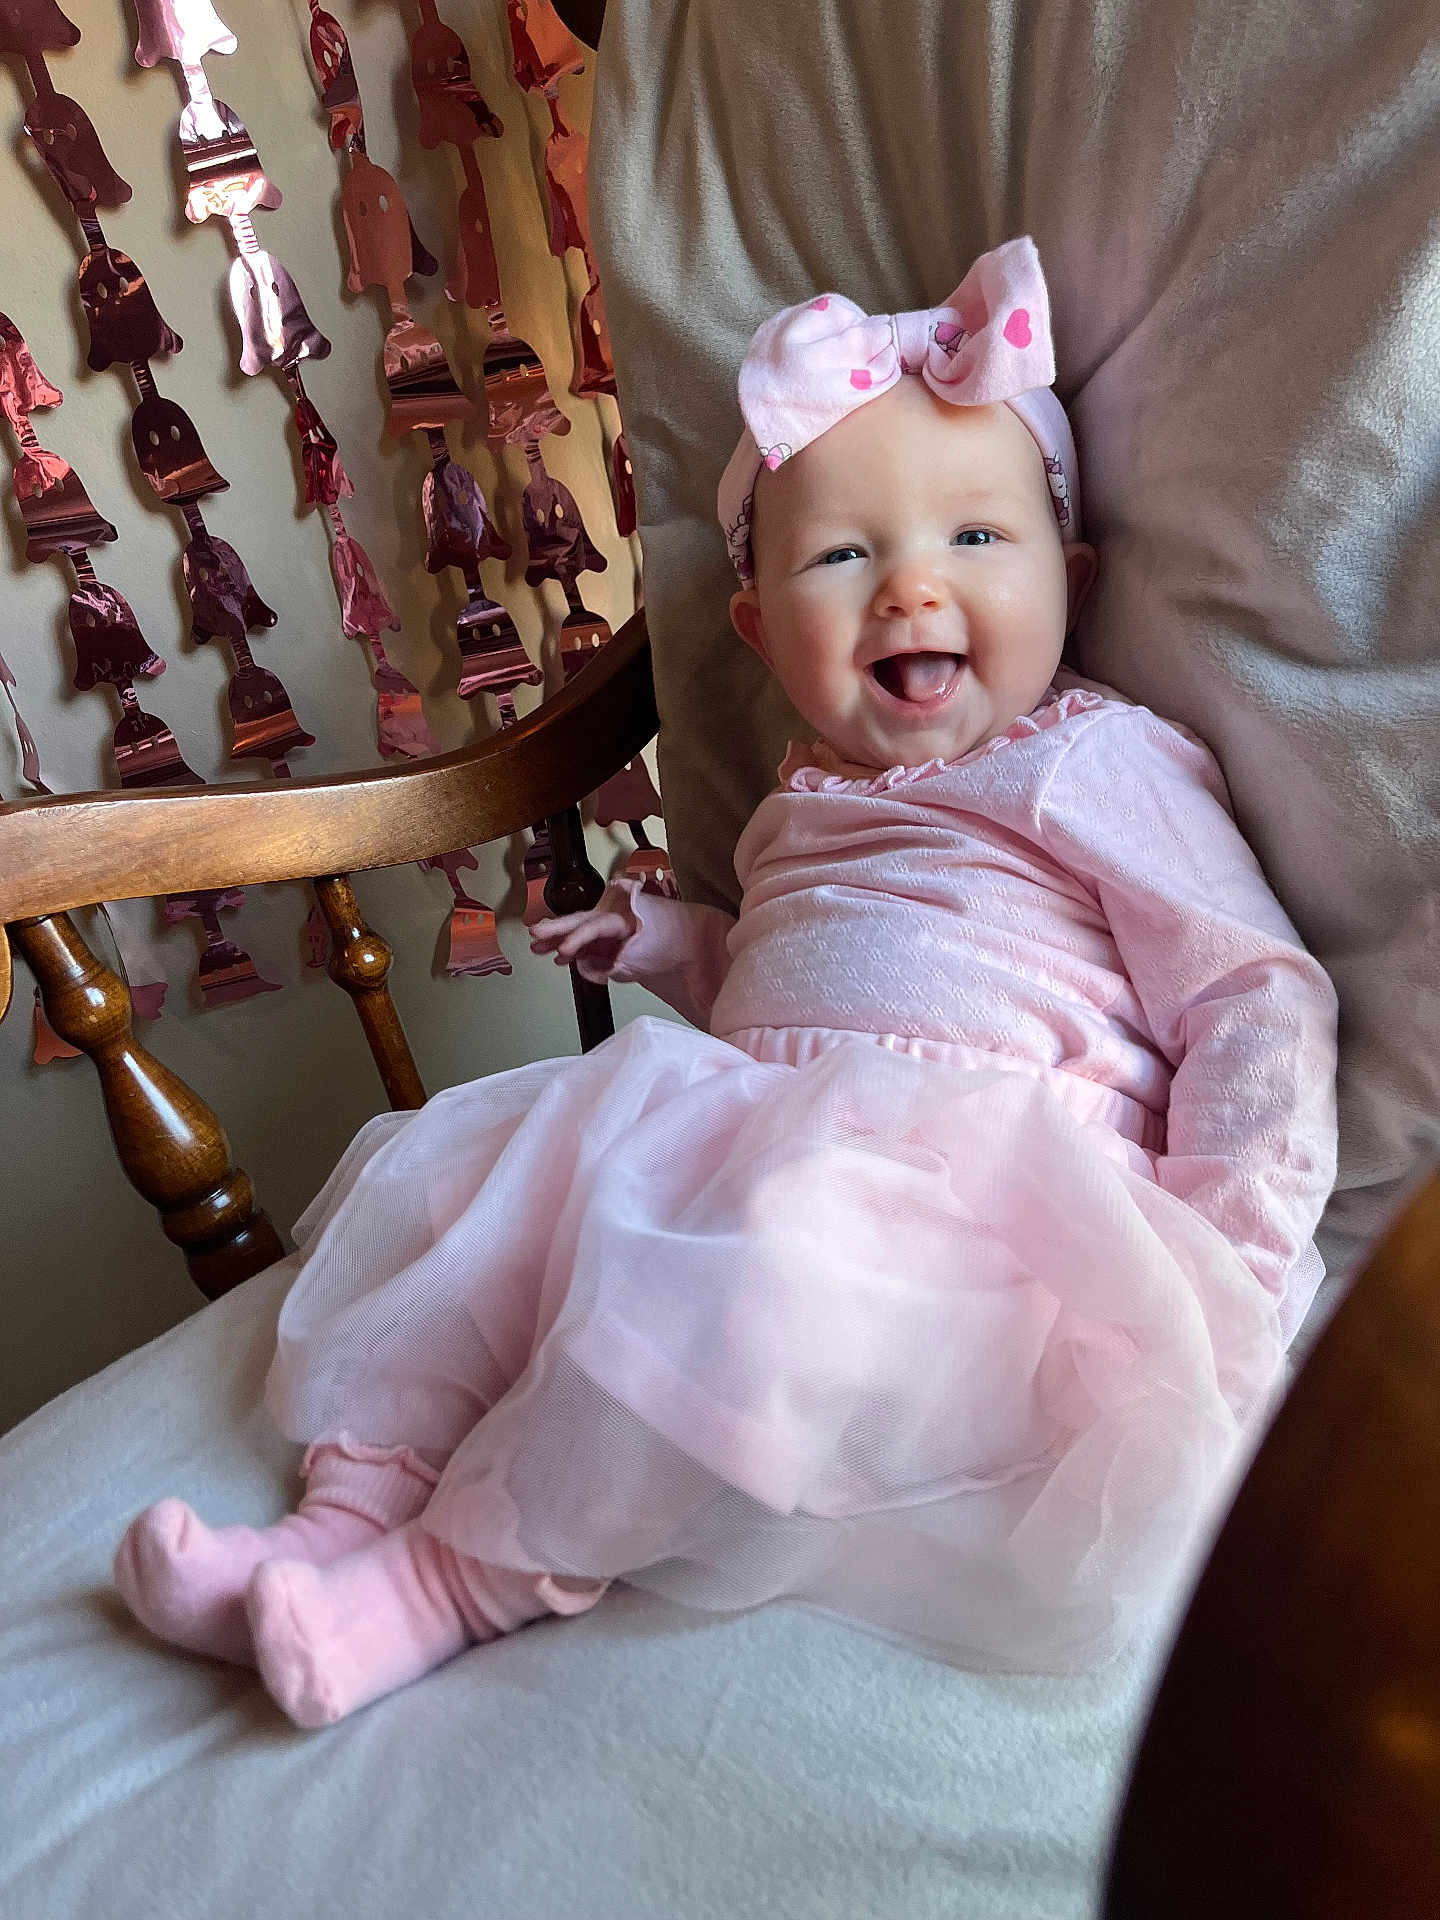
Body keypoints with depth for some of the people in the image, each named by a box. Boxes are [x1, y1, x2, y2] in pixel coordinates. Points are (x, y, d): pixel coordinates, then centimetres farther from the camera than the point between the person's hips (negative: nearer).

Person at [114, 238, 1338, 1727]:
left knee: (760, 1251, -36)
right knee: (465, 1163, -4)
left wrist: (1236, 1244, -15)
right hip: (743, 1139, 8)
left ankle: (466, 1578, -22)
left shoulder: (1094, 765, 3)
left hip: (971, 1173, -7)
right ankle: (353, 1511, -11)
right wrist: (663, 939, 20)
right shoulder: (805, 807, 23)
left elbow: (1258, 994, -1)